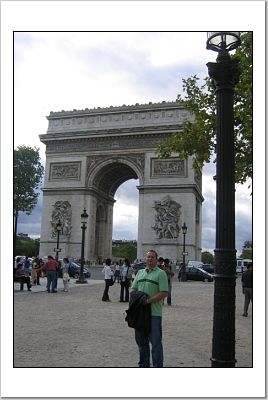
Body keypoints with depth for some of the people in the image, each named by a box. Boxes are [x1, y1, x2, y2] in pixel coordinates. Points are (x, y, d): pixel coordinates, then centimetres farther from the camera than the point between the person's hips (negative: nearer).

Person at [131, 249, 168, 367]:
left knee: (155, 342, -1)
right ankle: (143, 365, 30)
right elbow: (133, 289, 17)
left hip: (154, 313, -6)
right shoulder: (140, 272, 14)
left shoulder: (160, 273, -4)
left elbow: (164, 293, -13)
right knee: (141, 340, 15)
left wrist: (148, 301, -18)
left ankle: (157, 366, 9)